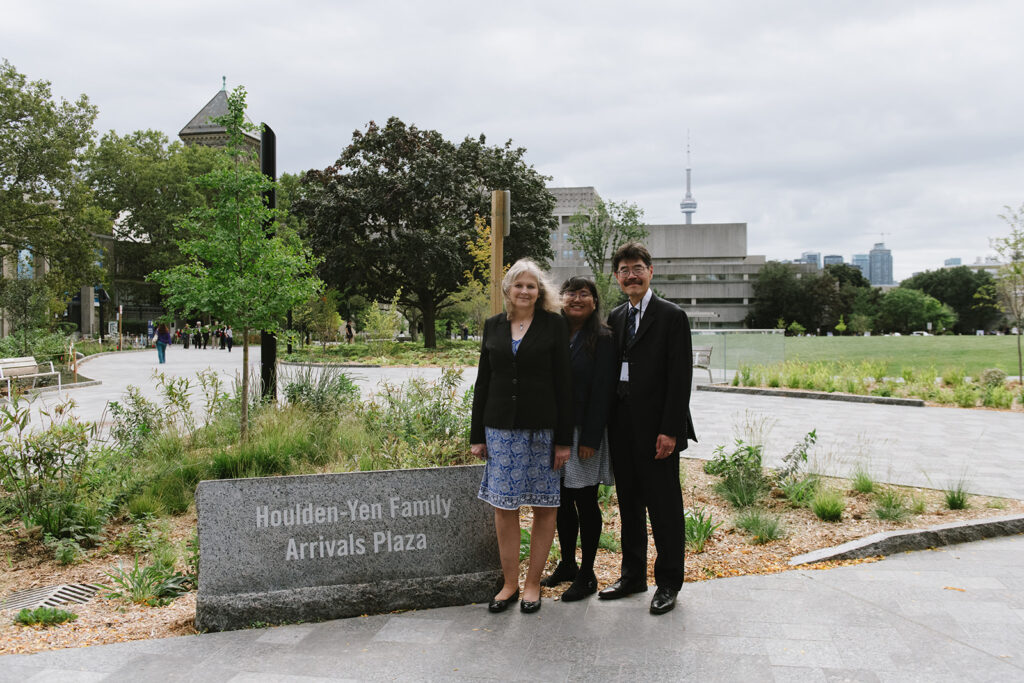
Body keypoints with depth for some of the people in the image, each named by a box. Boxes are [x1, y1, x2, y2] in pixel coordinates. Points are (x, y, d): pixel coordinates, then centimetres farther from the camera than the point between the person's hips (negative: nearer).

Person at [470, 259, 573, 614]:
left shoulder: (554, 325, -1)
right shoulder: (493, 326, 8)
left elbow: (563, 383, -3)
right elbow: (483, 382, 11)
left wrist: (564, 439, -7)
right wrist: (477, 434, 7)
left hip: (542, 429, -2)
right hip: (501, 428, 3)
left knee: (544, 507, 5)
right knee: (504, 507, 5)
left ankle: (533, 583, 19)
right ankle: (509, 584, 19)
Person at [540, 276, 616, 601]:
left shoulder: (603, 339, -8)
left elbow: (602, 391, -12)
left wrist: (590, 438, -16)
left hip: (584, 432, -5)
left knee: (585, 502, 3)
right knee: (562, 501, 14)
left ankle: (586, 575, 15)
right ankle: (567, 564, 30)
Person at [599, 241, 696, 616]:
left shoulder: (672, 316, -6)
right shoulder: (615, 317, 12)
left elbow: (680, 378, -11)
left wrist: (669, 430, -16)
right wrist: (609, 422, 6)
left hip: (655, 427, -6)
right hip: (621, 427, 6)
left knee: (664, 507, 3)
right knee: (629, 504, 15)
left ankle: (668, 583, 16)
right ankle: (632, 575, 28)